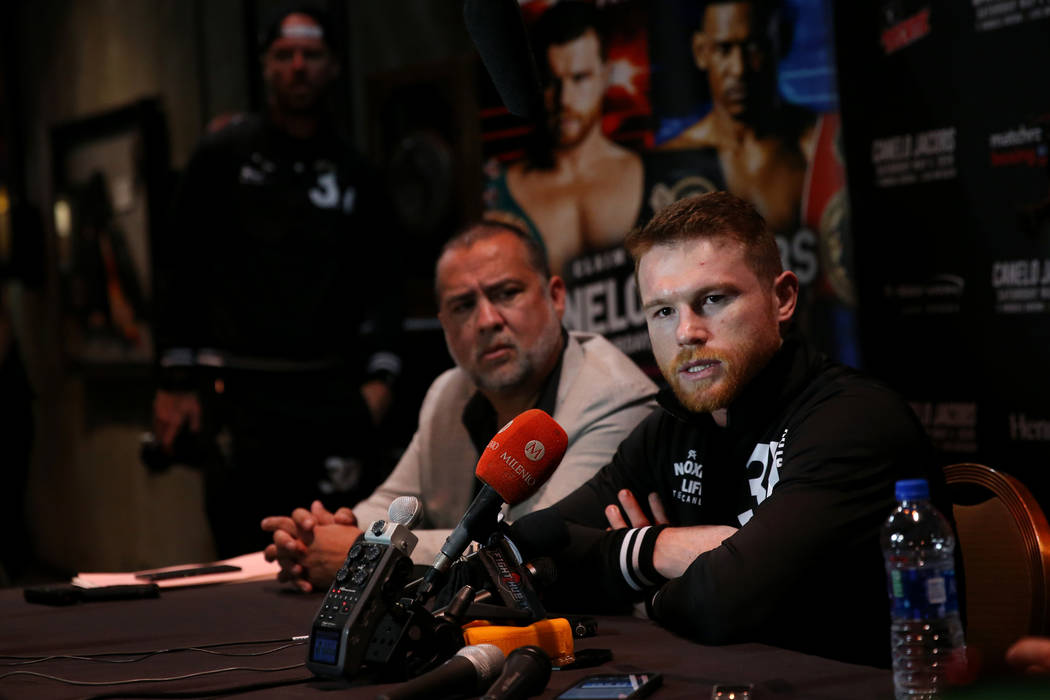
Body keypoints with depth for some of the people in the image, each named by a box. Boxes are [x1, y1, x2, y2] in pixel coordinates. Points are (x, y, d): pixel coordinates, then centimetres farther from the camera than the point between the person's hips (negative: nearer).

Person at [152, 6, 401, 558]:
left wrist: (380, 373, 5)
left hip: (332, 390, 3)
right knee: (247, 562, -5)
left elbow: (378, 282, 17)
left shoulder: (352, 172, 14)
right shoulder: (225, 154, 4)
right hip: (242, 390, -3)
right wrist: (176, 383, -2)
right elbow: (180, 269, 3)